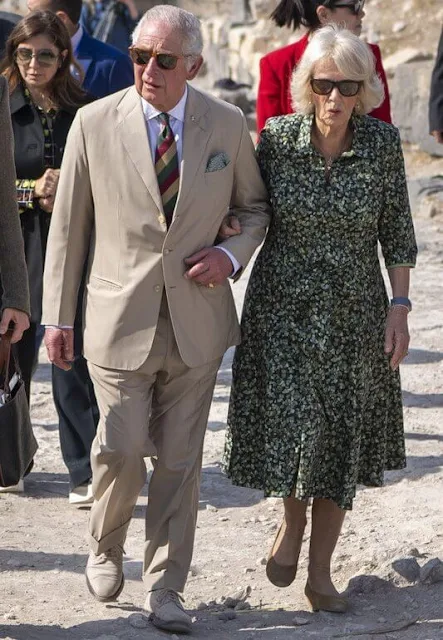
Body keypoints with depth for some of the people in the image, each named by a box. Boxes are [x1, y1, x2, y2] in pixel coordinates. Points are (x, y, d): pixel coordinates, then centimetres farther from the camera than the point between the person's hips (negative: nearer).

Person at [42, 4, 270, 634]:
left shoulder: (228, 125, 0)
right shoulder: (94, 122, -3)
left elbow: (257, 206, 14)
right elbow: (69, 225, 2)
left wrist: (232, 253, -7)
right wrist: (58, 316, 2)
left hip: (197, 322, 2)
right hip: (120, 318, -1)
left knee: (179, 461, 6)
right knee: (122, 451, -7)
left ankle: (165, 587, 18)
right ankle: (106, 547, 23)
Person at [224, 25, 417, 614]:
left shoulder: (382, 142, -7)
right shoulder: (277, 137, -8)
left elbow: (396, 232, 0)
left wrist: (399, 309, -4)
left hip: (353, 312, 1)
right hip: (283, 305, -1)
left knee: (341, 438, 6)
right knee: (293, 425, -11)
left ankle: (320, 573, 19)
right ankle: (292, 520, 23)